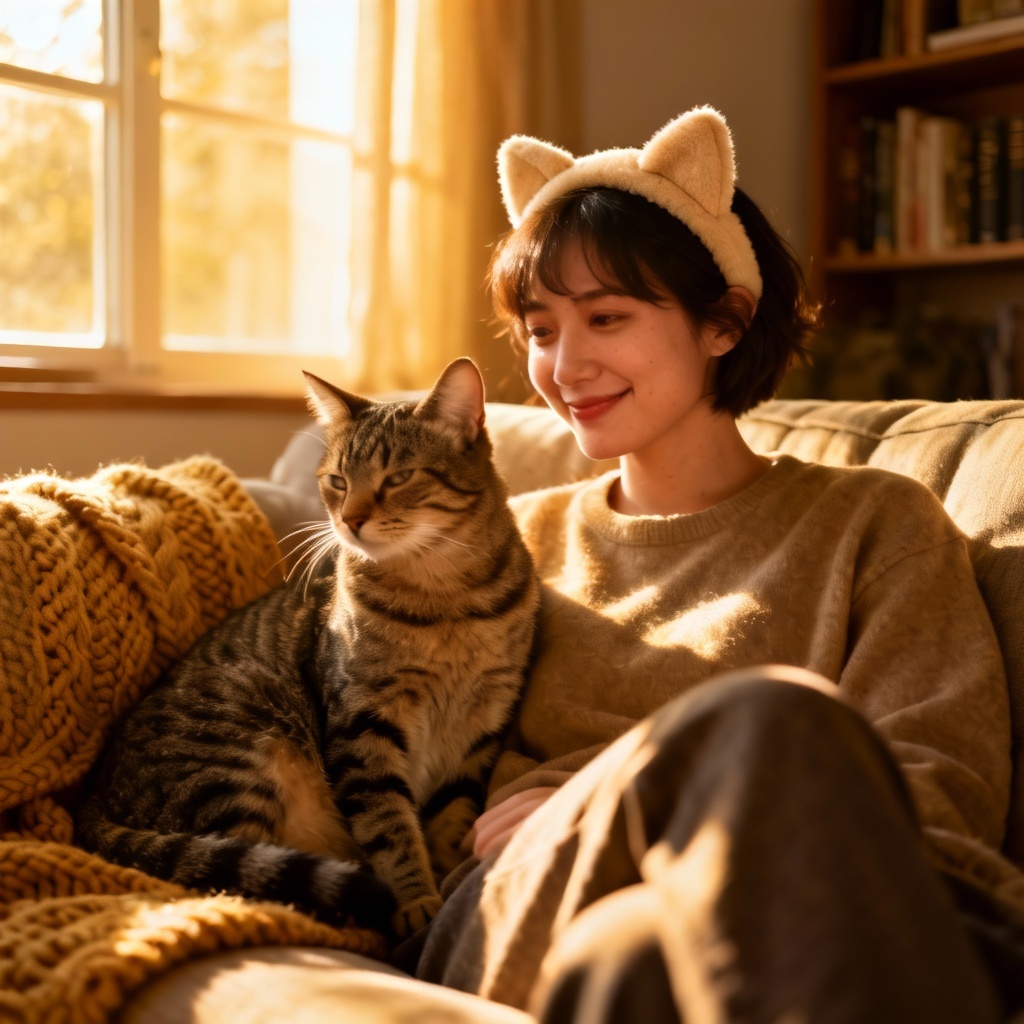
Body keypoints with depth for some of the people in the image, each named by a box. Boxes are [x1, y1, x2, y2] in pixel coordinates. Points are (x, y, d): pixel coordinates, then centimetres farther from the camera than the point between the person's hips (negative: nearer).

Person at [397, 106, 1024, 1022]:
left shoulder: (873, 522, 17)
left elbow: (945, 789, 4)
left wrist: (604, 805, -9)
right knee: (765, 720, -31)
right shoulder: (518, 536, 26)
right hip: (520, 916, 4)